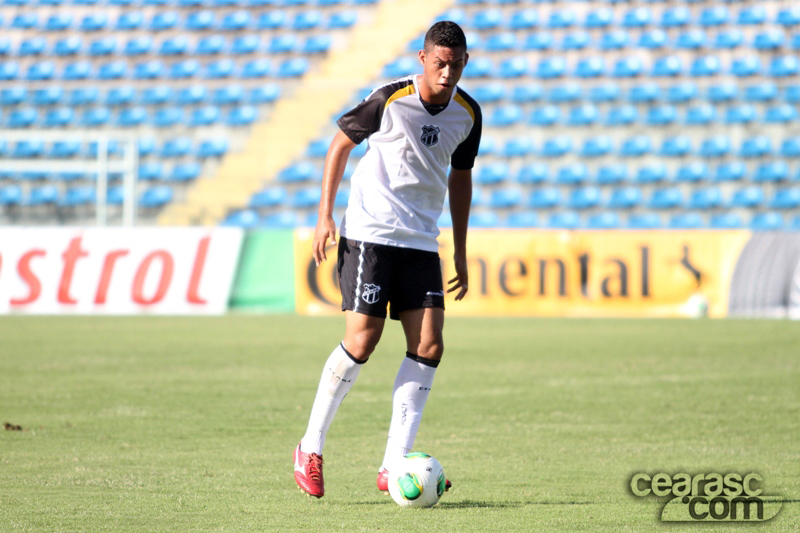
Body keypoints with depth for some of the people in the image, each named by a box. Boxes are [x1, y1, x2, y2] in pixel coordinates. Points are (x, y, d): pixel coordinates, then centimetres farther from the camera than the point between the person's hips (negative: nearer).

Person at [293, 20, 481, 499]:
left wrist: (460, 252, 18)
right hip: (369, 233, -5)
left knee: (429, 346, -8)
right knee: (362, 342, -11)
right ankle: (311, 449, 7)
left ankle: (394, 466, -5)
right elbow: (341, 142, 1)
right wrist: (325, 216, -5)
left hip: (421, 240, 5)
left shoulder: (467, 113, 3)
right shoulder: (390, 99, -11)